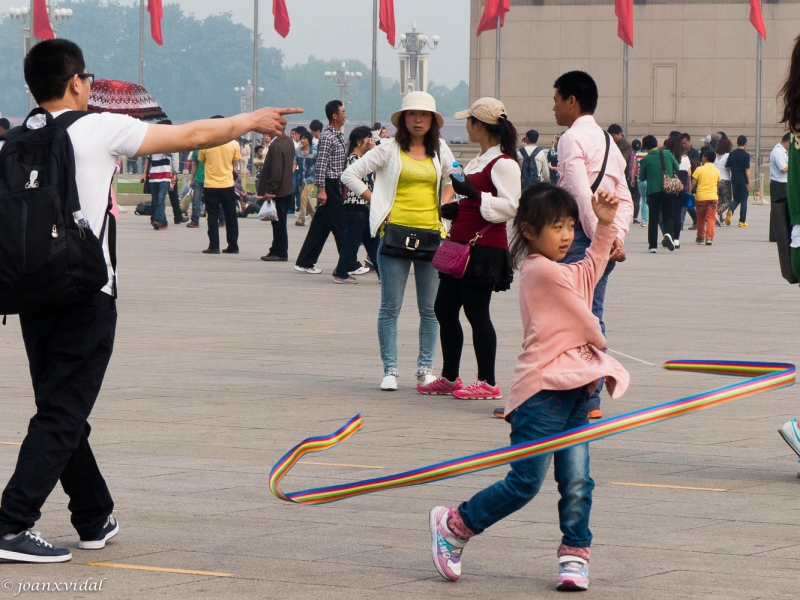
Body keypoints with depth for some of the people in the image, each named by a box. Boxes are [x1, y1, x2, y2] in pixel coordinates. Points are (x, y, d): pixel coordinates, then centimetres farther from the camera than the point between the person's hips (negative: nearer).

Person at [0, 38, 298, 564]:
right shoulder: (98, 130, -7)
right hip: (85, 295, -6)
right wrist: (252, 121, 15)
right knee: (61, 416, -5)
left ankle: (96, 519, 27)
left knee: (61, 413, 15)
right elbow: (193, 136, 0)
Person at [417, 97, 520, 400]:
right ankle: (449, 378, 20)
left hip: (485, 247, -10)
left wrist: (474, 194, -28)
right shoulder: (479, 159, 18)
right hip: (461, 245, 10)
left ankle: (488, 382, 0)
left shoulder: (504, 163, -13)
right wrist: (457, 209, 12)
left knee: (476, 312, -7)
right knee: (444, 308, 12)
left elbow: (510, 207, -22)